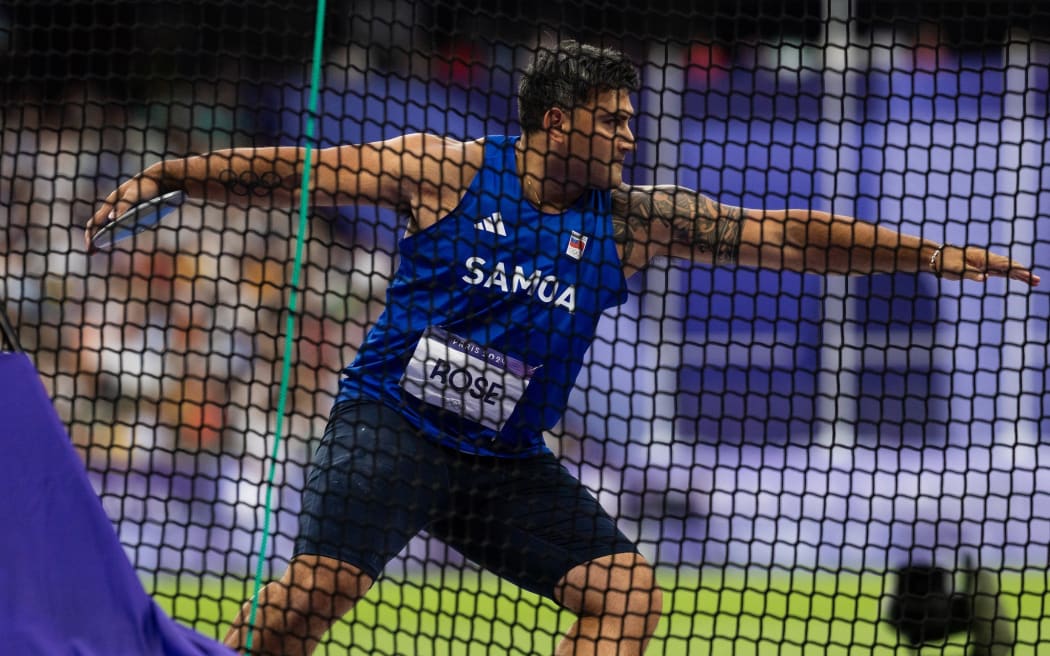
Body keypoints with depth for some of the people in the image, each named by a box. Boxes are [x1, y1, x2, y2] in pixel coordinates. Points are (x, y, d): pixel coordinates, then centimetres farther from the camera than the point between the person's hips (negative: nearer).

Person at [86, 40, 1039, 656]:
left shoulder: (631, 220, 3)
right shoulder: (442, 171, -5)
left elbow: (781, 235, 2)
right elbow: (295, 173, 0)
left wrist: (932, 255, -3)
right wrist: (164, 176, -6)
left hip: (505, 459, 5)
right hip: (391, 422, -5)